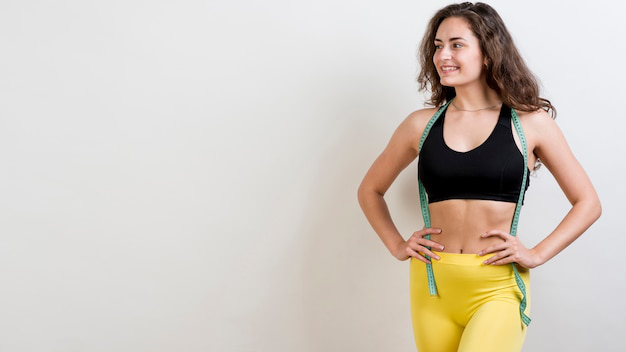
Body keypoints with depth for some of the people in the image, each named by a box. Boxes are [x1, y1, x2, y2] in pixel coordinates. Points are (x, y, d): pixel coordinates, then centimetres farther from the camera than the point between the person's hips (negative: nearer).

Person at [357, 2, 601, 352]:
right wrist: (396, 245, 6)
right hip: (433, 286, 3)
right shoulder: (422, 124, 5)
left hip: (498, 289, -3)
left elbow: (588, 203, 6)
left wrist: (537, 254, -4)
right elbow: (370, 190, 19)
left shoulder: (530, 122, 0)